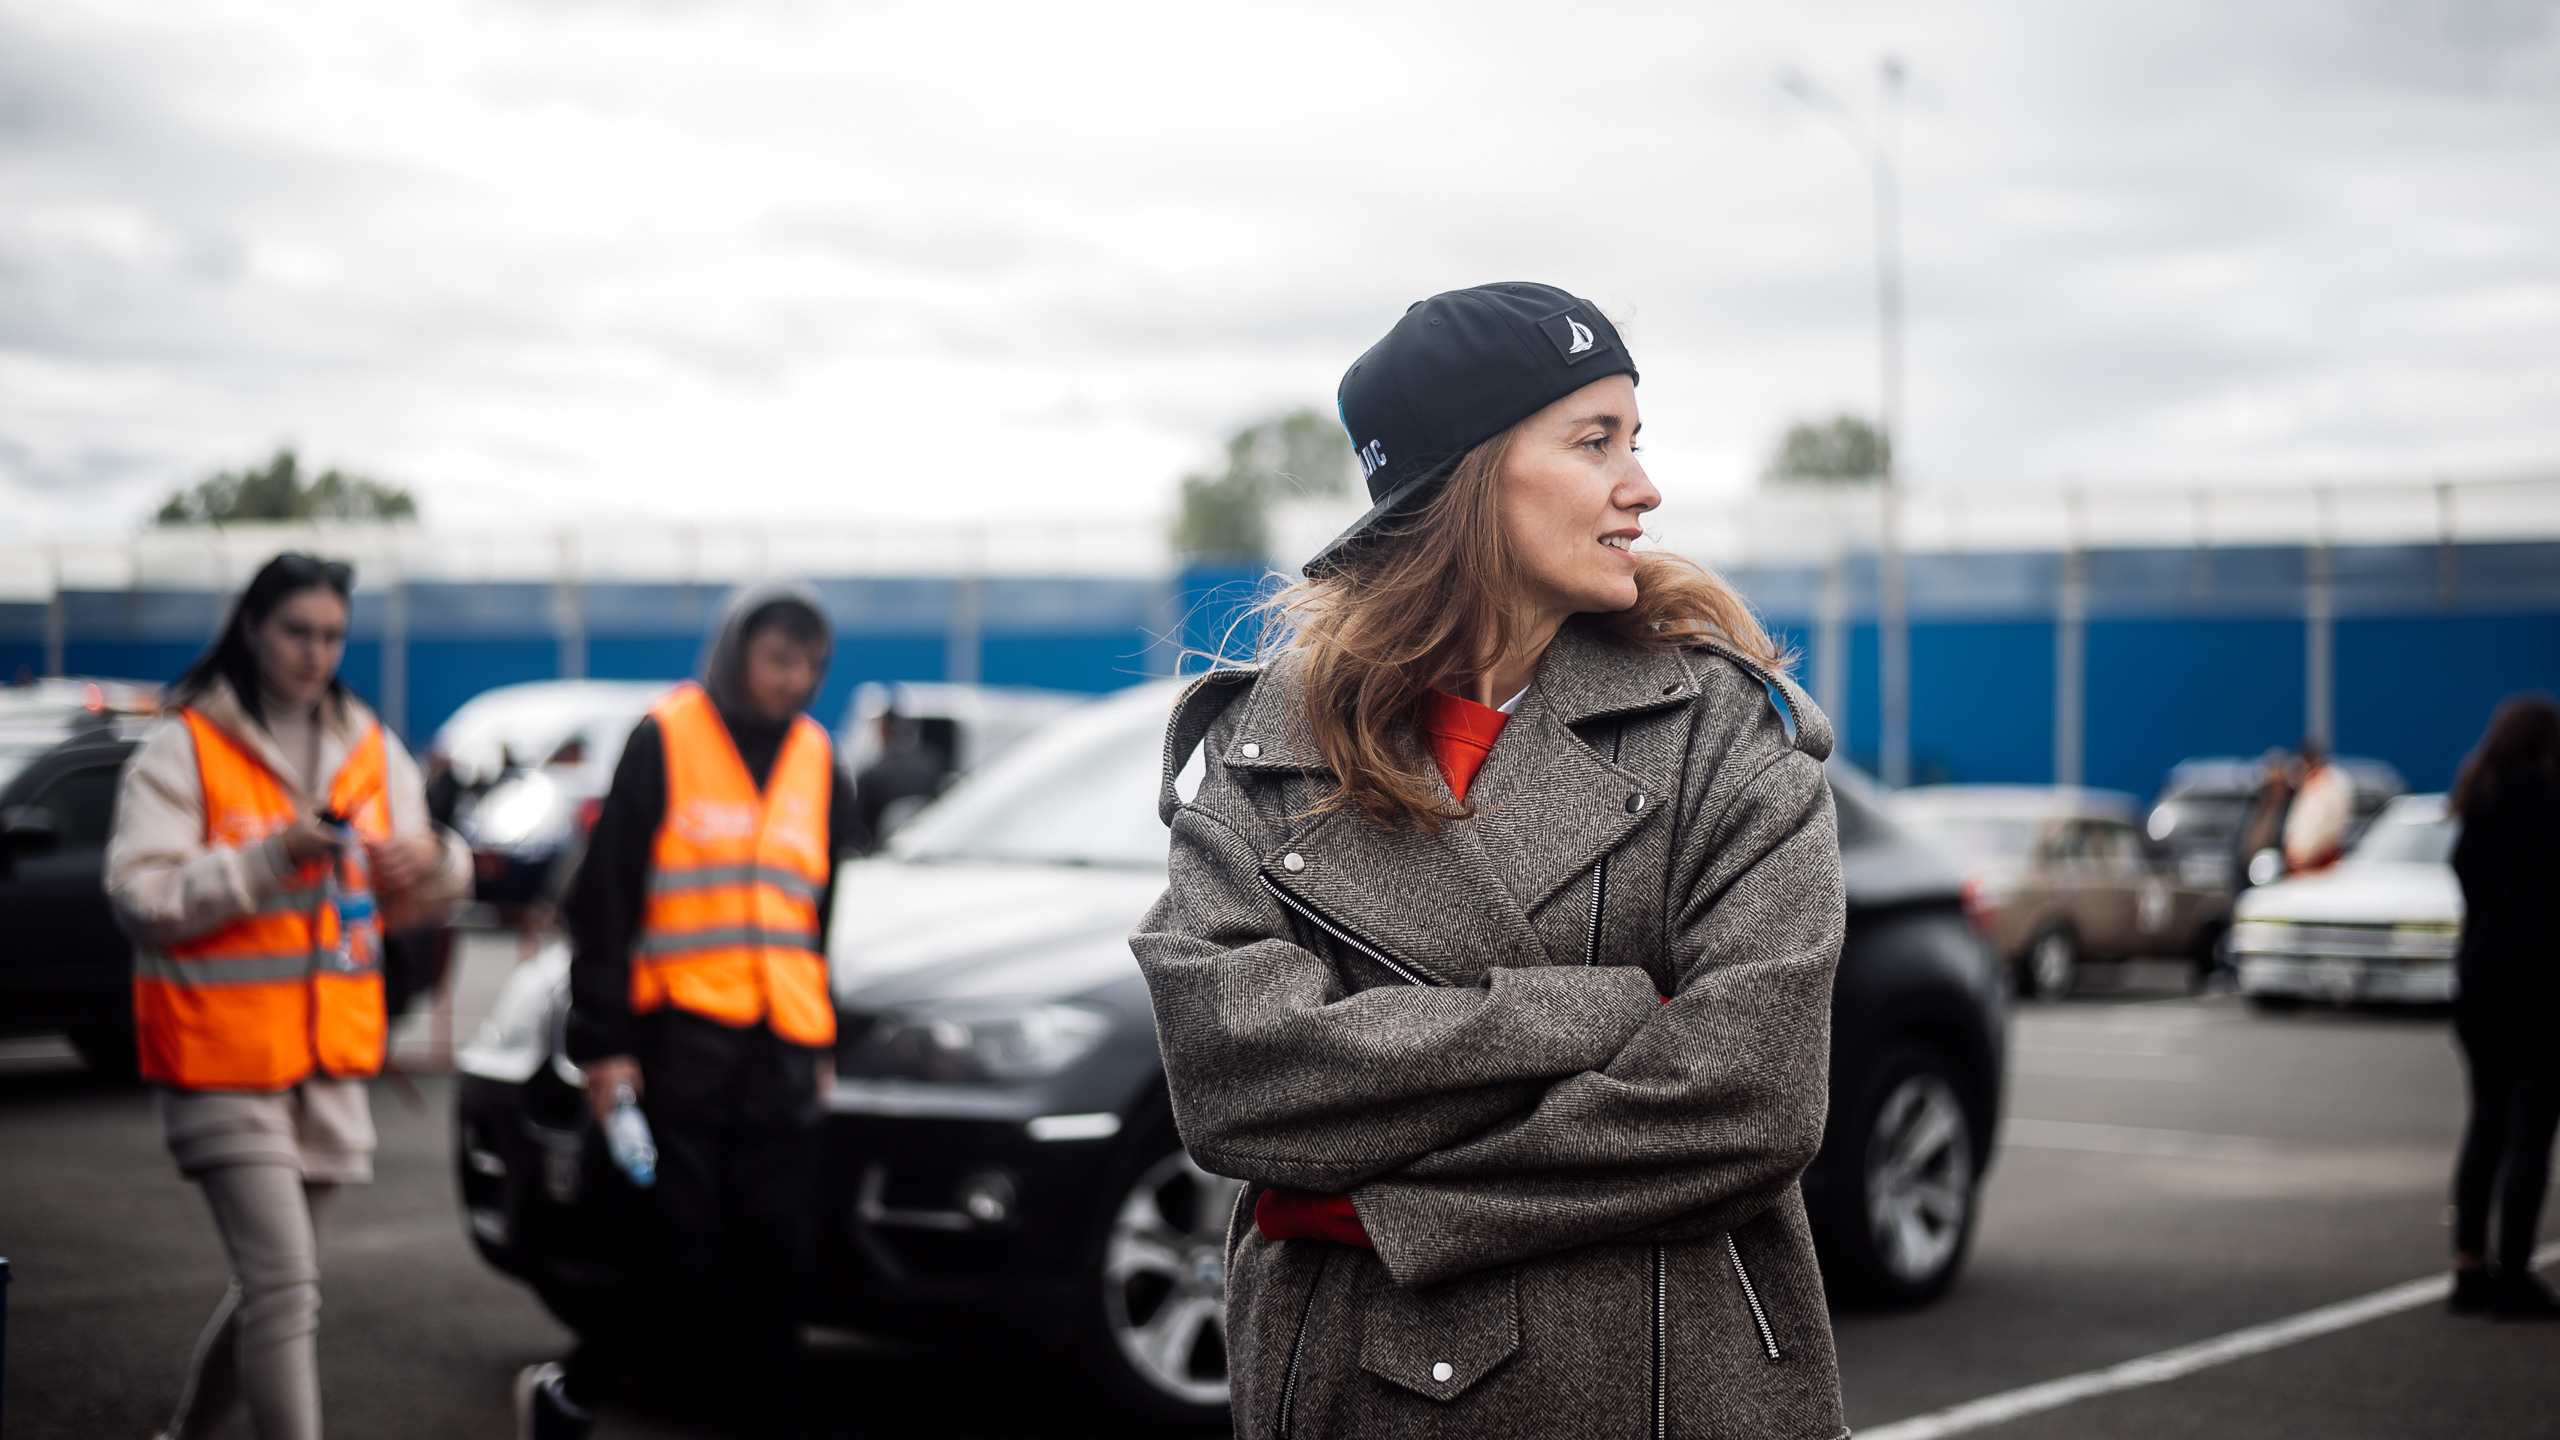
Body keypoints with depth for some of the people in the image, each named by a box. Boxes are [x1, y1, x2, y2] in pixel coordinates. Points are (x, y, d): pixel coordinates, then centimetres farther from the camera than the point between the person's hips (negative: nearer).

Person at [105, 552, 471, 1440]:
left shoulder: (372, 750, 9)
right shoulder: (184, 749, -7)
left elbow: (421, 904, 12)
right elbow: (138, 897, -15)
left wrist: (433, 862, -12)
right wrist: (273, 857, -25)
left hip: (331, 1062, 6)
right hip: (224, 1059, -6)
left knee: (272, 1284, 15)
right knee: (286, 1286, -13)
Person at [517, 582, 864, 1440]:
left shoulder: (816, 760, 14)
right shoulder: (665, 741, -2)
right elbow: (605, 901, -3)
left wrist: (826, 1045, 18)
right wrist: (601, 1040, -8)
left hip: (782, 1048, 5)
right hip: (683, 1039, -5)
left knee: (775, 1265, 2)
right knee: (692, 1263, -6)